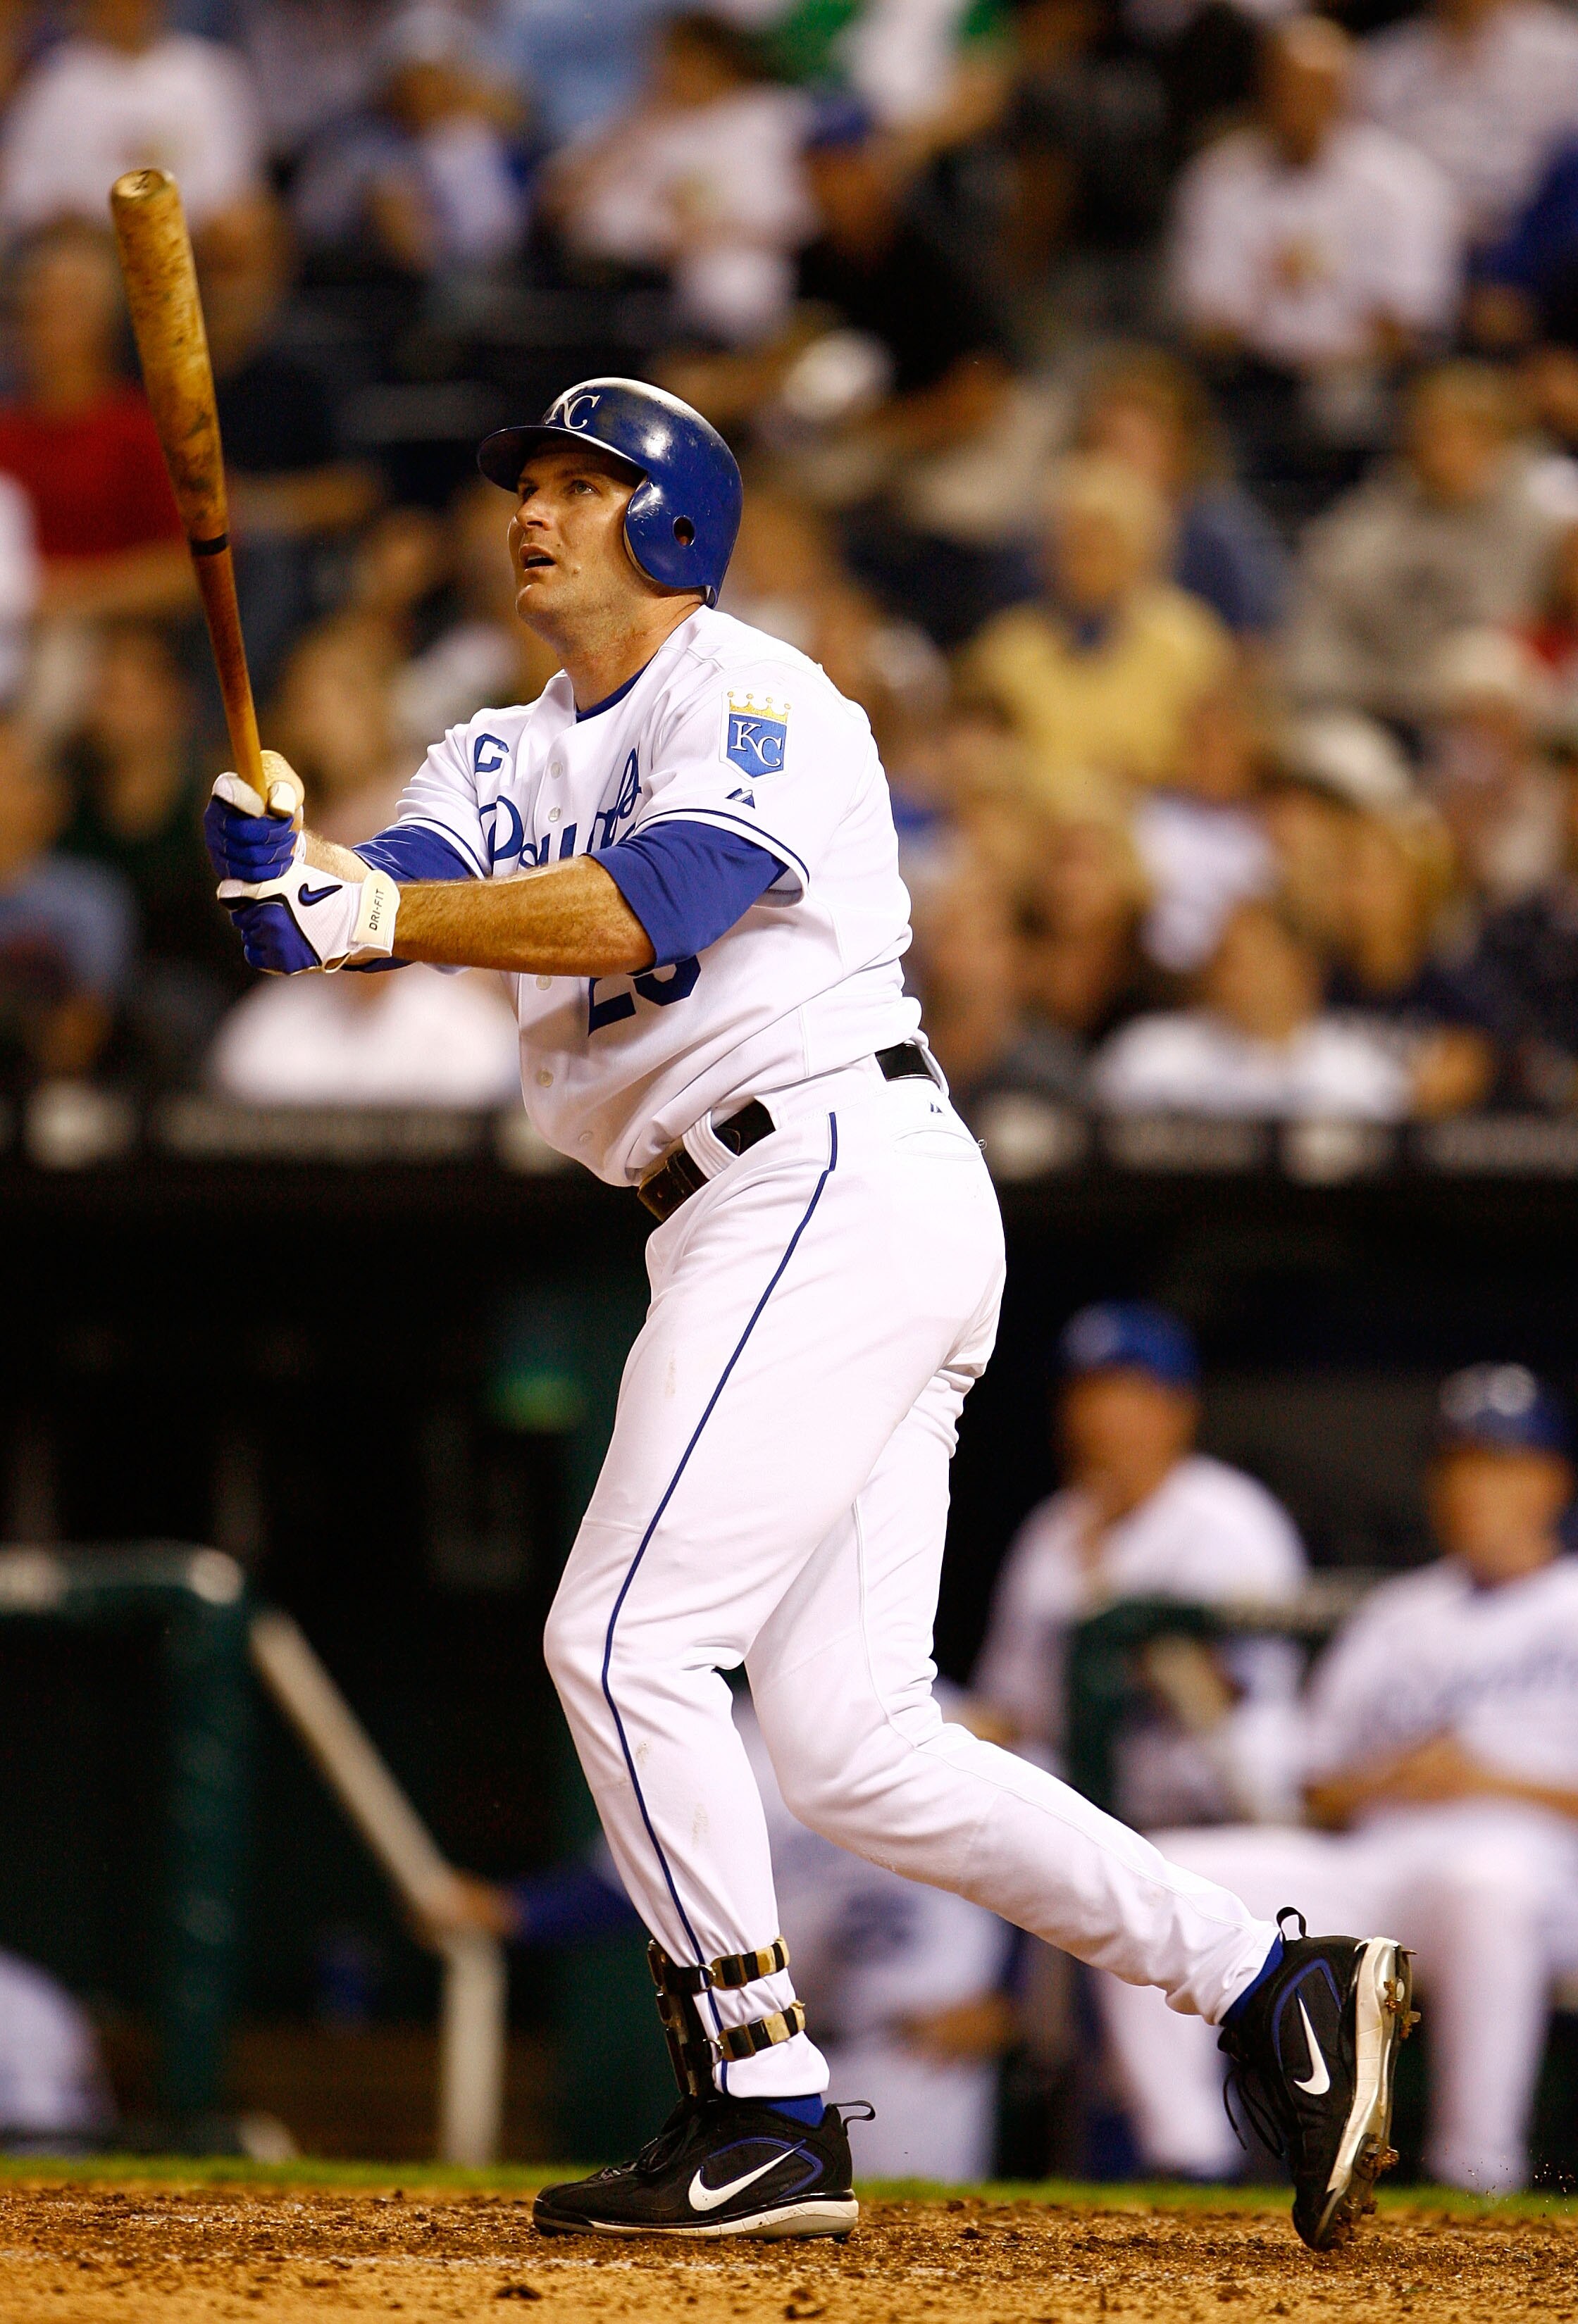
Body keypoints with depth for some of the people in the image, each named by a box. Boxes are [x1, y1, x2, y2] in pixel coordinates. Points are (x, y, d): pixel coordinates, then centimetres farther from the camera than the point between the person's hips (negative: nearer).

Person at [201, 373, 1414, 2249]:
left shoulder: (754, 704, -5)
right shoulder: (510, 754, 20)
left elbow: (639, 909, -23)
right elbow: (385, 898, 1)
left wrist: (370, 914, -30)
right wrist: (282, 862, -22)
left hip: (840, 1179, -9)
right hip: (759, 1232, 9)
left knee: (627, 1641, -14)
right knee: (851, 1747, 3)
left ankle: (762, 2116, -10)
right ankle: (1269, 1987, 6)